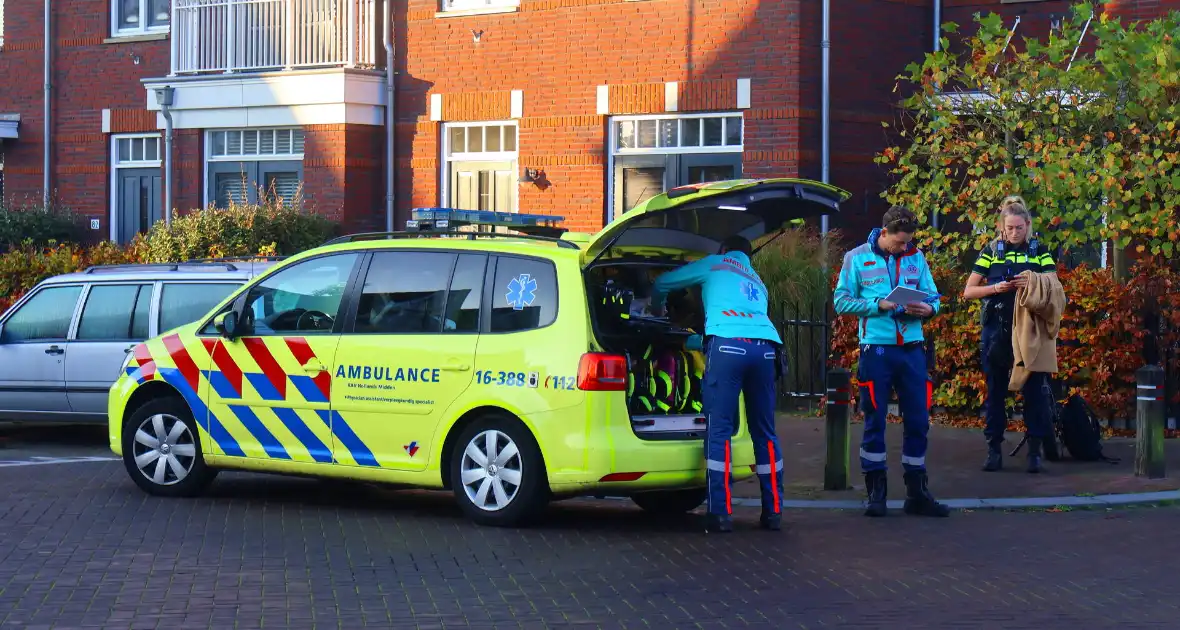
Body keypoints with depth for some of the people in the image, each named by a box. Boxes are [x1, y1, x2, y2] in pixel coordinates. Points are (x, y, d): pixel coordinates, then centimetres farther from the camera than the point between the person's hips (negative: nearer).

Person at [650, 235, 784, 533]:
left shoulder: (715, 264, 23)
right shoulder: (757, 282, 37)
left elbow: (662, 283, 29)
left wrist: (657, 310, 52)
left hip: (728, 344, -5)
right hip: (765, 346, 5)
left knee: (719, 430, -4)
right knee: (764, 432, 12)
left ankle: (721, 513, -9)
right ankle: (773, 511, 12)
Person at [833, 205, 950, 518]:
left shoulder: (916, 257, 9)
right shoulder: (858, 258, 1)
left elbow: (933, 297, 11)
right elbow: (842, 302, -2)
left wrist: (928, 309, -13)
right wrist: (879, 305, -14)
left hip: (912, 350, 3)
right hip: (877, 349, -3)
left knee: (918, 421, 4)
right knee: (874, 422, 3)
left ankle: (917, 493, 13)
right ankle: (875, 491, 13)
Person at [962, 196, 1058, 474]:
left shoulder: (1039, 251, 4)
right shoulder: (991, 251, 4)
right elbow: (969, 291, 3)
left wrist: (1034, 284, -19)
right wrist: (996, 288, -14)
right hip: (997, 332, 1)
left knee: (1034, 388, -2)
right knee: (996, 390, 5)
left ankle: (1035, 451, 2)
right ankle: (994, 449, 11)